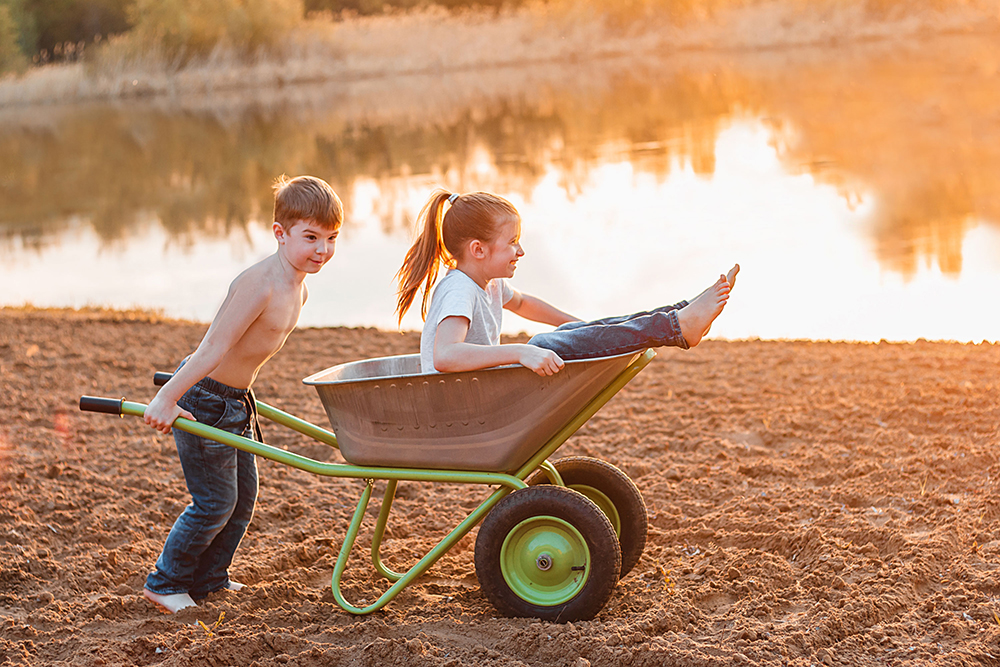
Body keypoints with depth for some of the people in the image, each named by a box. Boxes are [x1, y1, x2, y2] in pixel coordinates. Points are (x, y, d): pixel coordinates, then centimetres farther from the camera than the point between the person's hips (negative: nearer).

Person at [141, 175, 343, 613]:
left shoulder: (298, 288, 3)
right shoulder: (258, 283, -27)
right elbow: (214, 348, -29)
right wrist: (167, 398, -27)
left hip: (236, 400, 9)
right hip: (203, 400, -9)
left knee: (243, 495, 16)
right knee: (215, 502, 0)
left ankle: (209, 580, 33)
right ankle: (165, 584, 19)